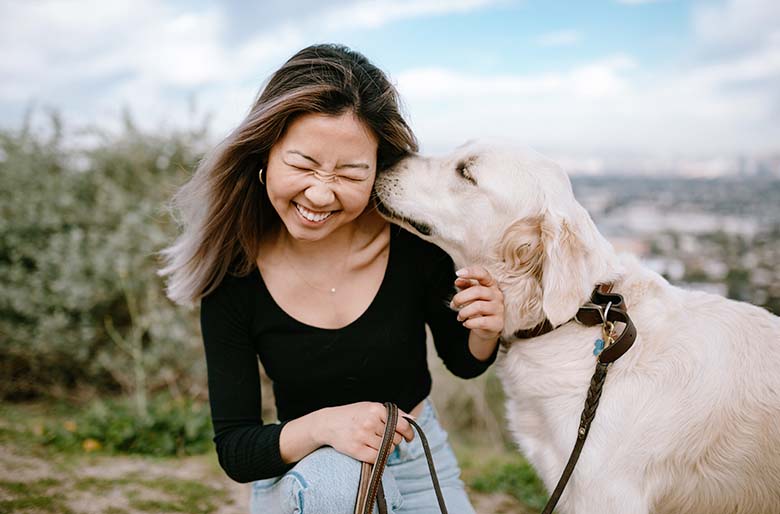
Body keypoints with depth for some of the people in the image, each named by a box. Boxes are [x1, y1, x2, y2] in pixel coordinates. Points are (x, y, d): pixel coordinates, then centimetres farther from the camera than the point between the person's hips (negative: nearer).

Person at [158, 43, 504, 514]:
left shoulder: (414, 239, -20)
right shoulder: (233, 276, -21)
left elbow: (463, 363, -2)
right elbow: (234, 449, -16)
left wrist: (484, 334, -26)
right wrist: (321, 425, -36)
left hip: (422, 459, 1)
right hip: (305, 475, -1)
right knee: (338, 474, -32)